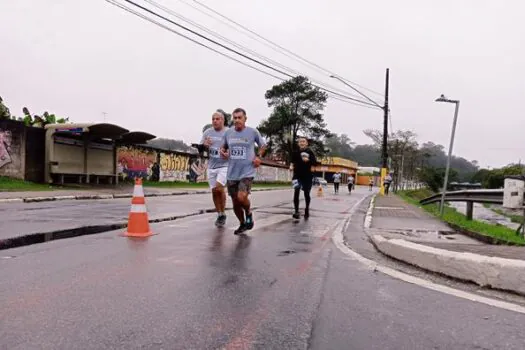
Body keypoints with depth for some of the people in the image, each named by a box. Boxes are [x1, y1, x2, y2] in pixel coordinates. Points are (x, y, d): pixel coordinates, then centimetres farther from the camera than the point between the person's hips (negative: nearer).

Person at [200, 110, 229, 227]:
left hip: (224, 165, -5)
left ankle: (223, 214, -2)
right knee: (214, 191, 8)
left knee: (219, 188, -20)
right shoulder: (207, 132, 7)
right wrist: (204, 145, -10)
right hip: (211, 166, 5)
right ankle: (219, 215, 24)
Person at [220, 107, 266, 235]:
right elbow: (223, 147, 20)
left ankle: (249, 213, 11)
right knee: (235, 202, 9)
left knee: (241, 197, -23)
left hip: (247, 172, -4)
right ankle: (242, 224, 34)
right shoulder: (228, 132, 3)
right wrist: (222, 152, -2)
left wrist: (259, 157, -4)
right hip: (232, 173, 4)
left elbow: (263, 145, 12)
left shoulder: (253, 132, -4)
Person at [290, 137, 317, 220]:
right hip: (297, 175, 1)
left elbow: (315, 162, -7)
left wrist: (308, 160, -24)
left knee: (306, 194, 5)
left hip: (307, 176, -1)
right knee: (296, 192, -16)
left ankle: (307, 210, 27)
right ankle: (296, 211, -11)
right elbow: (293, 161, 15)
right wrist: (291, 165, -6)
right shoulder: (295, 153, 3)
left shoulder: (309, 152, -3)